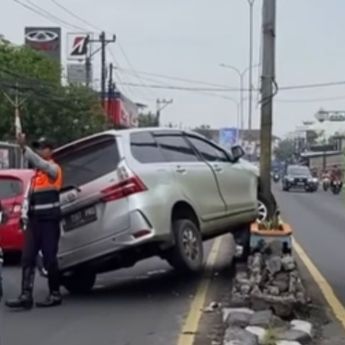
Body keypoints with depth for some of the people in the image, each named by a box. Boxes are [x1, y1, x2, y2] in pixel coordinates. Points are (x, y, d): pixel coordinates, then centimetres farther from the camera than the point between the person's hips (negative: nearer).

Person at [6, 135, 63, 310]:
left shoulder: (54, 168, -3)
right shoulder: (36, 171, 20)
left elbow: (40, 162, -26)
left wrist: (24, 147, -36)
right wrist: (26, 216, 14)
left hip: (49, 220, -7)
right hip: (34, 220, 7)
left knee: (49, 258, -4)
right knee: (28, 258, -3)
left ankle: (55, 294, 8)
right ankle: (26, 295, -7)